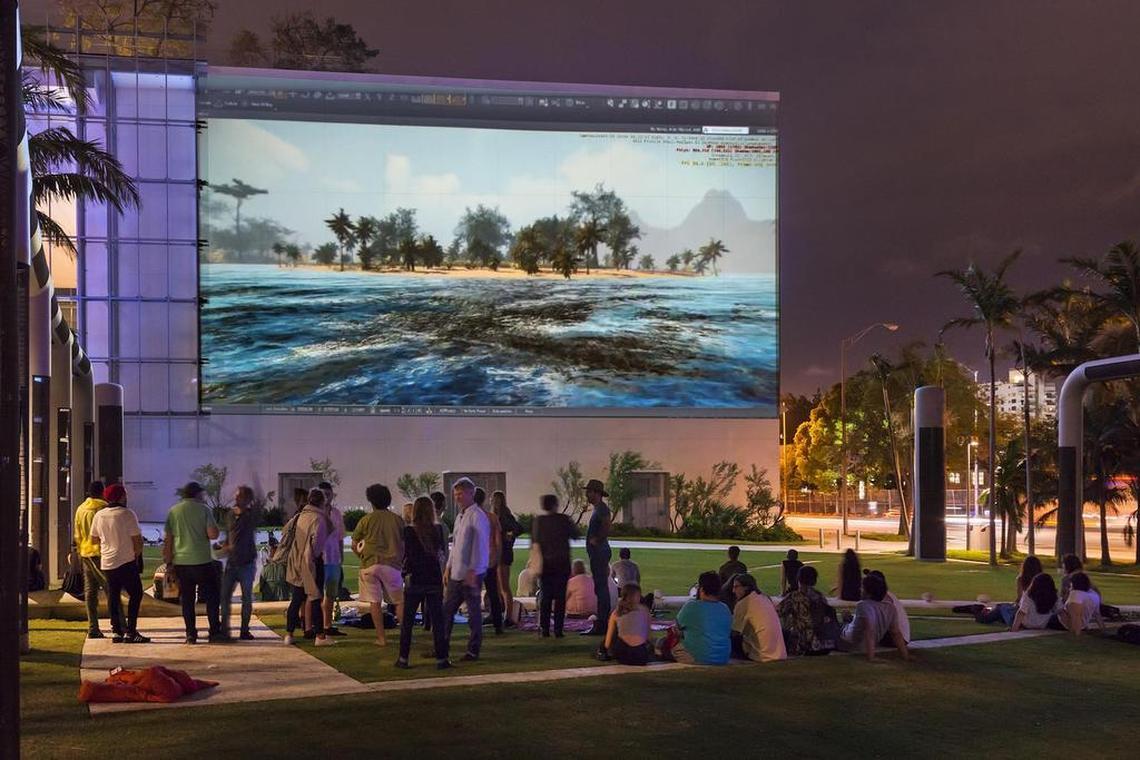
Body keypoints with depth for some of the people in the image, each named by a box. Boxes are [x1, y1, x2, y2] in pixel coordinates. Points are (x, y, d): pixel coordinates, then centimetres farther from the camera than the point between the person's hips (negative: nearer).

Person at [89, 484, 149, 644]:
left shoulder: (99, 515, 5)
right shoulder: (127, 514, -11)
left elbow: (93, 539, 13)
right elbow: (137, 539, -11)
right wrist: (137, 555, 5)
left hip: (106, 562, 6)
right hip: (126, 561, -6)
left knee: (113, 595, 12)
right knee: (135, 594, 1)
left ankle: (116, 631, 11)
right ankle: (130, 632, -5)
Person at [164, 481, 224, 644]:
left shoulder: (173, 511, 7)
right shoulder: (203, 509, -4)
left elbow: (167, 539, 6)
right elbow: (213, 534, -12)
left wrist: (168, 562, 12)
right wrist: (215, 528, 10)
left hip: (181, 562, 3)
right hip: (202, 561, -3)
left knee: (187, 599, 8)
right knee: (212, 596, 7)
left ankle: (190, 634, 7)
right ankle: (215, 632, 4)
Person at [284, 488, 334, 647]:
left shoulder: (298, 516, 8)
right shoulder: (318, 518, -14)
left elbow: (286, 530, 14)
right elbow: (316, 538, -23)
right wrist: (315, 554, -6)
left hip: (296, 561, 7)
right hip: (312, 562, -7)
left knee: (296, 599, 13)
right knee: (315, 599, -2)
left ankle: (289, 634, 13)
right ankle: (319, 636, 0)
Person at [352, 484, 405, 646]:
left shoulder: (366, 520, 0)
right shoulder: (397, 520, 4)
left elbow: (354, 545, 5)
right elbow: (404, 544, 9)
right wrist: (401, 560, 24)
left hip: (370, 564, -1)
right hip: (392, 564, 1)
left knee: (375, 602, 3)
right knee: (399, 601, 11)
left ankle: (381, 637, 1)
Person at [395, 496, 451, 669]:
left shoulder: (409, 531, -10)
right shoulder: (438, 530, -2)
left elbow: (407, 556, -9)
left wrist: (405, 569, 8)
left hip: (415, 580, -2)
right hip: (435, 580, 2)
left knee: (407, 621, 9)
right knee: (437, 620, 7)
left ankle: (403, 658, 9)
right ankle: (441, 658, 5)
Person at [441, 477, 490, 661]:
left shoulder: (477, 516, -11)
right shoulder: (459, 517, 16)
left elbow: (480, 546, -16)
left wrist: (472, 571, -18)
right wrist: (449, 567, 17)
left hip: (471, 573, -9)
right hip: (456, 573, 9)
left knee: (473, 611, 0)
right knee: (447, 610, 9)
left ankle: (473, 650, 7)